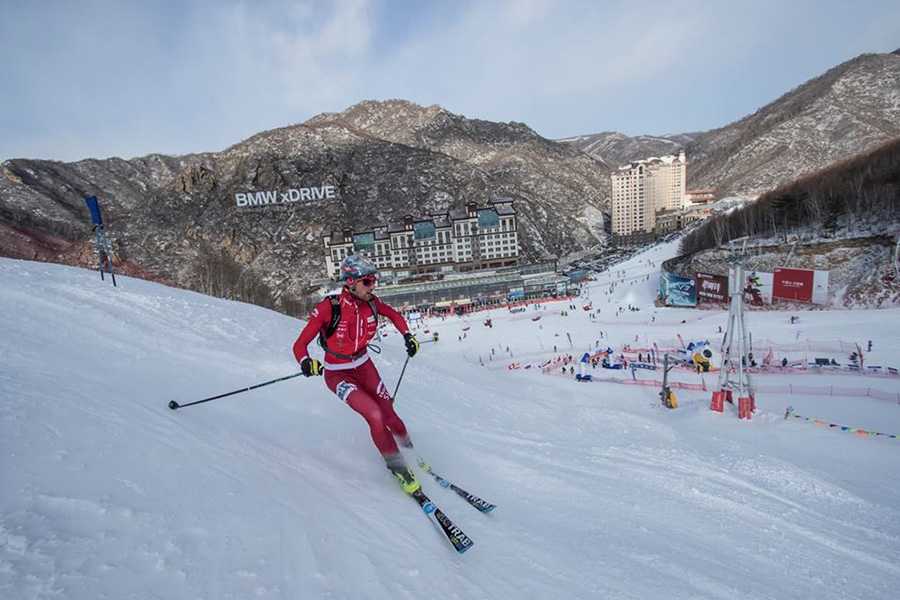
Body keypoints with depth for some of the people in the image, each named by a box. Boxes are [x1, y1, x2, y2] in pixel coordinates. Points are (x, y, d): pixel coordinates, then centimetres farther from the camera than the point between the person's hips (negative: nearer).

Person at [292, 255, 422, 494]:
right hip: (338, 374, -4)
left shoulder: (370, 302, -12)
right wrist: (306, 363, -41)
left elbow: (393, 314, 10)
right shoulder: (328, 309, -25)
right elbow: (300, 344, -21)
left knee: (389, 414, 3)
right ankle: (397, 466, 1)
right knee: (374, 415, -19)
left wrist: (407, 335, -3)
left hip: (364, 366, 5)